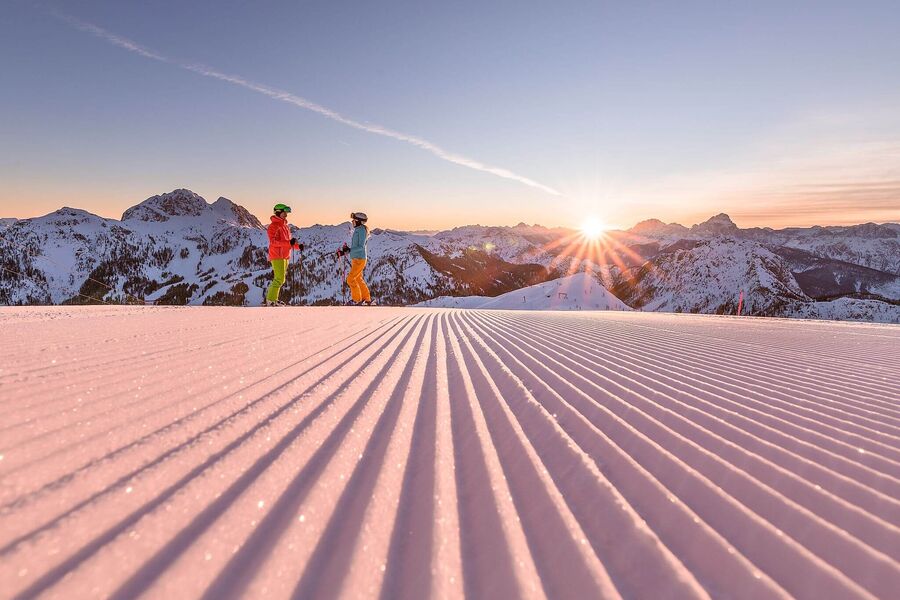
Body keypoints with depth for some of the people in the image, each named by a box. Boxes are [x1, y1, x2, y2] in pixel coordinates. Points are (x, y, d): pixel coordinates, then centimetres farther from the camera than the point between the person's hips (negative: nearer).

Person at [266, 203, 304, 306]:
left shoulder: (285, 226, 17)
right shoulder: (273, 226, -9)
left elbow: (288, 241, 24)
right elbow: (273, 242, -21)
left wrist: (298, 245, 7)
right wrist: (289, 243, -31)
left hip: (285, 257, 9)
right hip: (277, 256, -9)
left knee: (280, 279, 11)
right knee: (279, 279, -13)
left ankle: (272, 298, 19)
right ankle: (270, 300, -7)